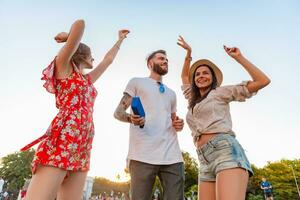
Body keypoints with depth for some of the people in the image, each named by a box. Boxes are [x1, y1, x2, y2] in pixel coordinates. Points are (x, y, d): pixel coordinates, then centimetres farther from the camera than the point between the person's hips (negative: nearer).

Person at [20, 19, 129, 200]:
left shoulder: (87, 80, 29)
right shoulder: (63, 65, 9)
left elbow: (109, 59, 41)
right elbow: (80, 24, 1)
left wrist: (120, 39, 52)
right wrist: (69, 36, 20)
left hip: (81, 146, 8)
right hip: (61, 139, -7)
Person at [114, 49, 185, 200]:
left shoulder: (171, 93, 28)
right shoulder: (136, 82, 13)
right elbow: (118, 112, 5)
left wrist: (178, 124, 6)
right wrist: (131, 118, -17)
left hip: (172, 156, 5)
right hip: (143, 156, -4)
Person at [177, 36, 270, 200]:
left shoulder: (219, 92, 11)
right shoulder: (194, 101, 28)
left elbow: (262, 81, 5)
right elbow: (184, 76, 44)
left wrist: (238, 57, 6)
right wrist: (188, 53, 40)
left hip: (226, 151, -6)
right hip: (205, 162, 7)